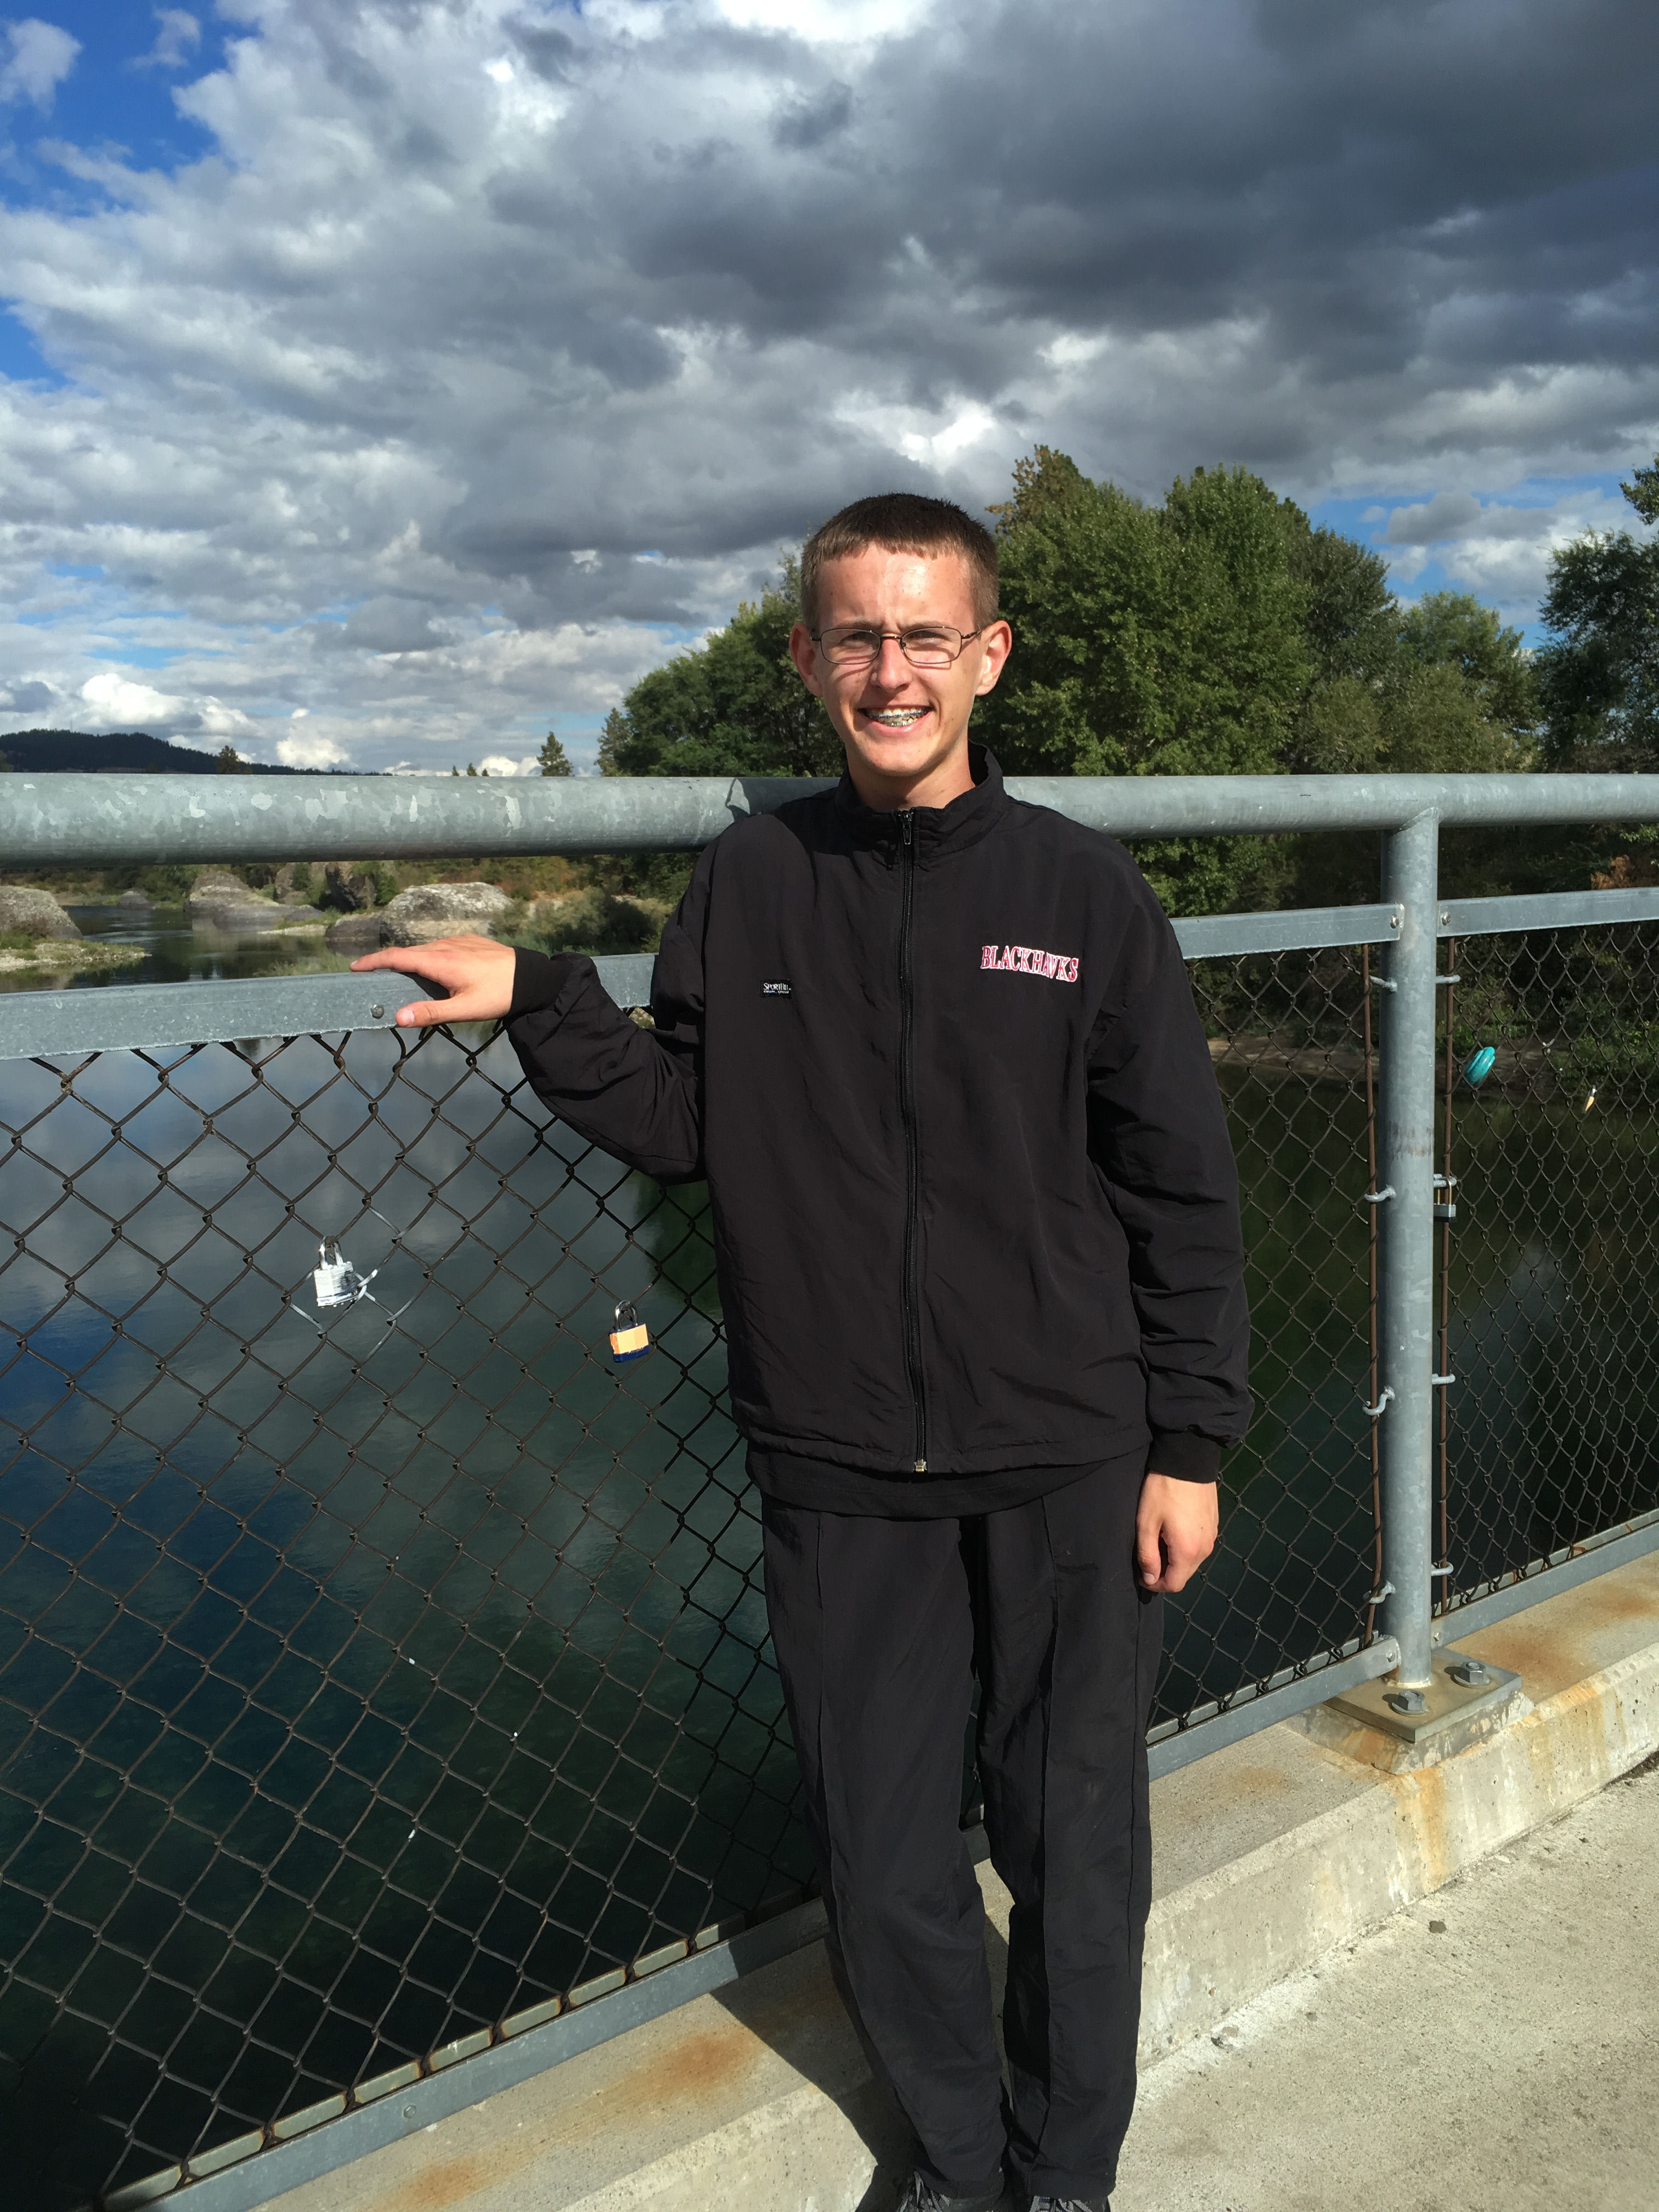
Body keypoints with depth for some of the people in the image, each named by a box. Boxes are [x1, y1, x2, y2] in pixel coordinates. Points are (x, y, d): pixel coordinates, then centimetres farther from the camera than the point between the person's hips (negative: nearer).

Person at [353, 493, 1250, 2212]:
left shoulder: (1083, 892, -5)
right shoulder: (750, 884, 0)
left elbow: (1182, 1196, -1)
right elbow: (685, 1124, 5)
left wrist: (1187, 1442, -2)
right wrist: (541, 1002, -8)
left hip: (1066, 1472, -1)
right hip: (840, 1480, 2)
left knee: (1075, 1854, 14)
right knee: (882, 1875, 14)